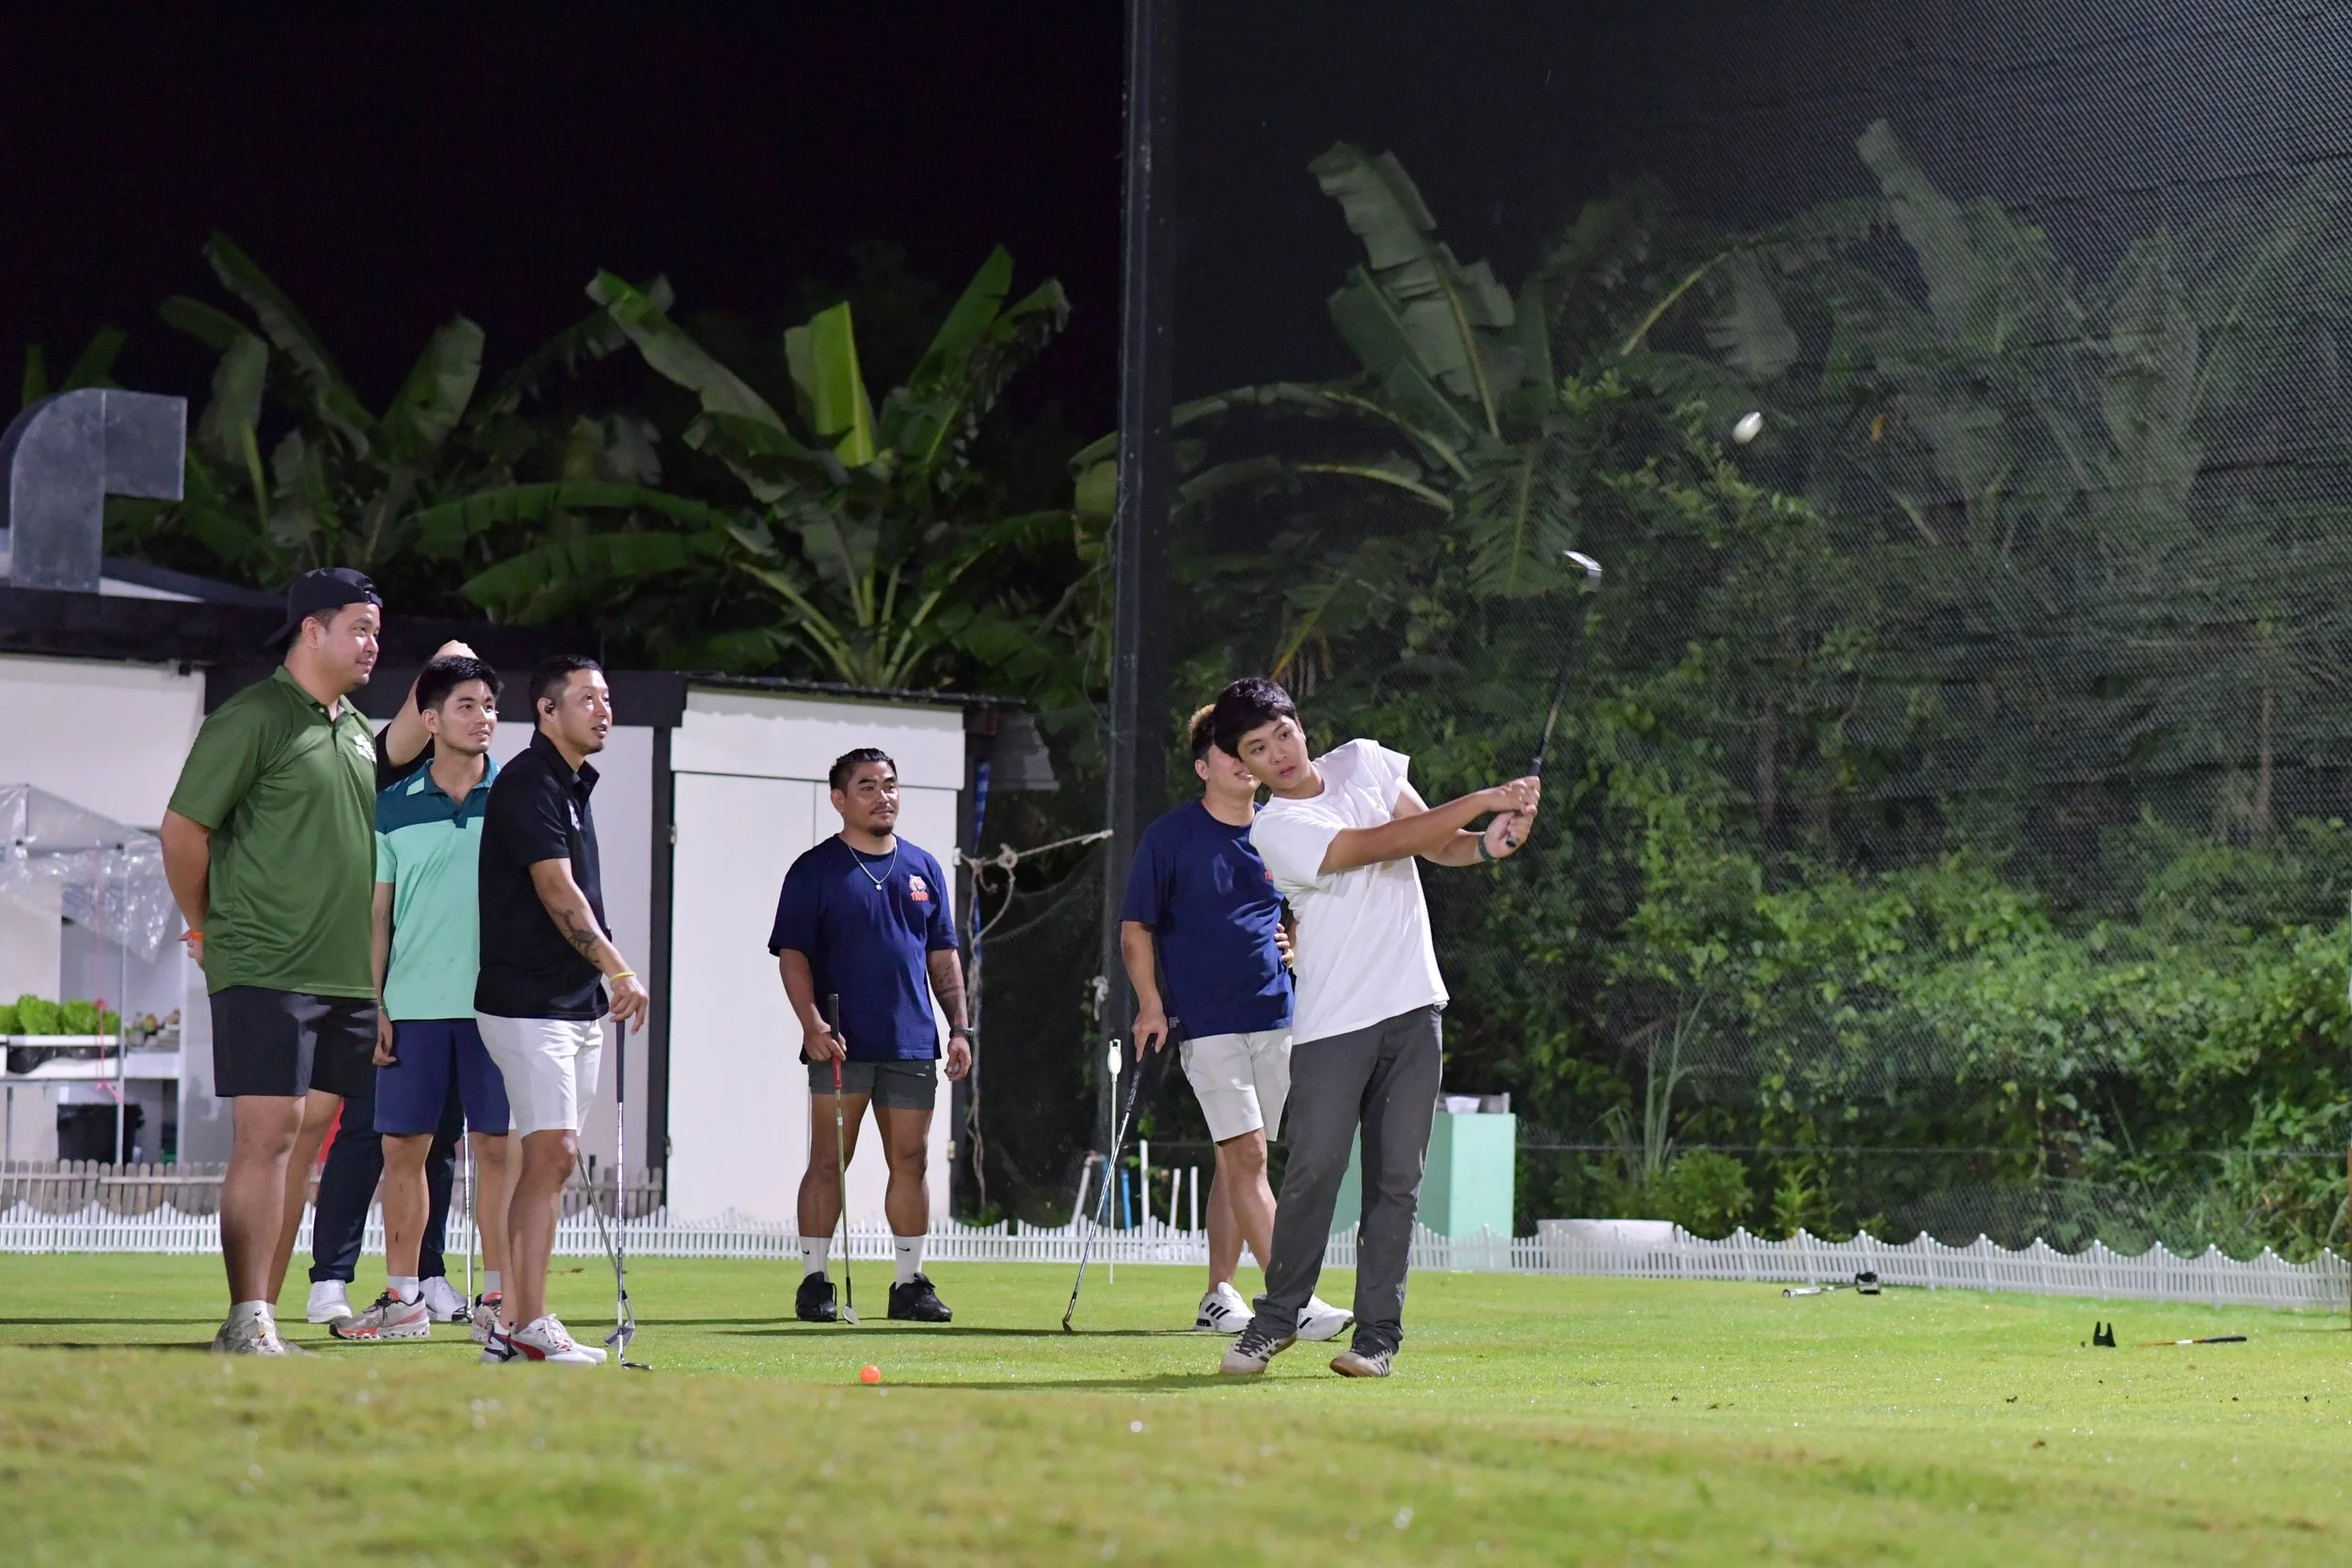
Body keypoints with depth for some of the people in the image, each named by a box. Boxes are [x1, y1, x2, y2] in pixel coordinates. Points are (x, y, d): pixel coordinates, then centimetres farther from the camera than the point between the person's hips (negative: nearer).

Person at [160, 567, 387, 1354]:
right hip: (264, 969, -7)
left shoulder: (356, 728, 17)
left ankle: (262, 1318, 11)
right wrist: (206, 929, 3)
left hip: (348, 974, 7)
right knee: (266, 1135, -11)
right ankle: (247, 1322, -11)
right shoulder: (254, 719, -8)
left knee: (304, 1140, 6)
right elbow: (182, 828, -7)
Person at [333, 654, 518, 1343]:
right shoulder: (394, 807, 6)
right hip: (413, 1003, 1)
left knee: (498, 1148, -1)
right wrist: (373, 1004, 1)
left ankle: (497, 1299, 5)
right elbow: (378, 912, 9)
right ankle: (403, 1299, 11)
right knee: (402, 1149, 3)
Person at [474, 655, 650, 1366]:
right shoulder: (528, 782, -12)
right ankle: (530, 1325, -13)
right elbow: (554, 889, -20)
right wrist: (618, 967, -25)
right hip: (528, 1004, -10)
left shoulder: (575, 786, 17)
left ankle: (511, 1324, 10)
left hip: (576, 1004, 10)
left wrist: (603, 987, 20)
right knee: (552, 1151, -14)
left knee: (551, 1161, 8)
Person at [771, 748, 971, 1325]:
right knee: (828, 1162, -4)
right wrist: (810, 1021, -17)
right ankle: (814, 1280, 1)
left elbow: (943, 956, 18)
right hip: (841, 1044, -4)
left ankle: (911, 1283, 12)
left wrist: (958, 1026, 9)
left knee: (910, 1162, 5)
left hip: (911, 1043, 4)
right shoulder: (815, 870, 1)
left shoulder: (923, 869, 15)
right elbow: (792, 953, -4)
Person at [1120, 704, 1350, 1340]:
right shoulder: (1170, 837, -3)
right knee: (1246, 1155, -13)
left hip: (1275, 1015, 5)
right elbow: (1136, 927, 1)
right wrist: (1151, 1003, -9)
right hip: (1207, 1023, -5)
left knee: (1238, 1160, 10)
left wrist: (1299, 939, 3)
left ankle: (1218, 1297, 18)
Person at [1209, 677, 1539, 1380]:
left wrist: (1486, 844, -15)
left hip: (1412, 1008, 4)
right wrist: (1483, 800, -16)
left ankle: (1377, 1334, 5)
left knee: (1397, 1178, 1)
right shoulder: (1275, 830, -10)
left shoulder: (1364, 761, 10)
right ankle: (1277, 1317, 6)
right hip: (1331, 1024, -4)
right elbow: (1383, 844, -18)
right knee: (1314, 1170, -11)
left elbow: (1437, 843, 8)